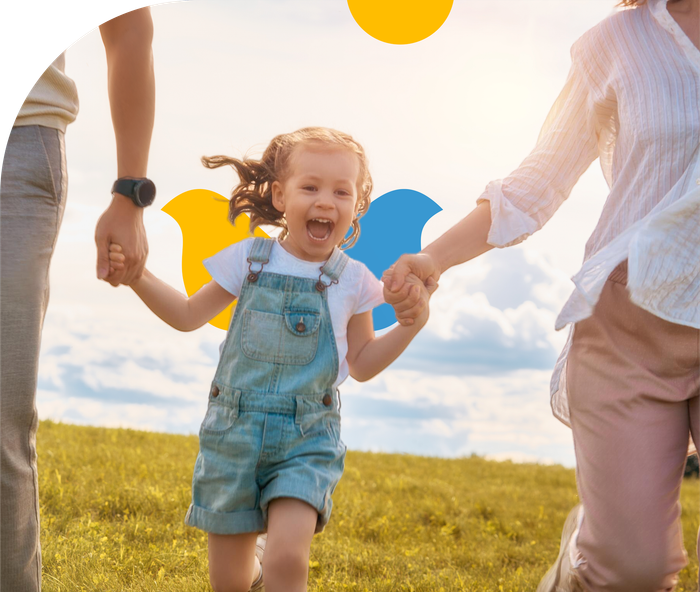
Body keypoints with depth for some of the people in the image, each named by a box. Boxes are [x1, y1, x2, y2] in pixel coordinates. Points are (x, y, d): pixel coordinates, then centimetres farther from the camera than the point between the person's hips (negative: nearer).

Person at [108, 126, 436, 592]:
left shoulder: (351, 281, -1)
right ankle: (256, 555, 42)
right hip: (234, 430, 2)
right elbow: (189, 316, 8)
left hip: (306, 437, -1)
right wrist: (137, 276, -5)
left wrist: (411, 322, -5)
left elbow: (361, 364, 8)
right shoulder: (250, 259, 0)